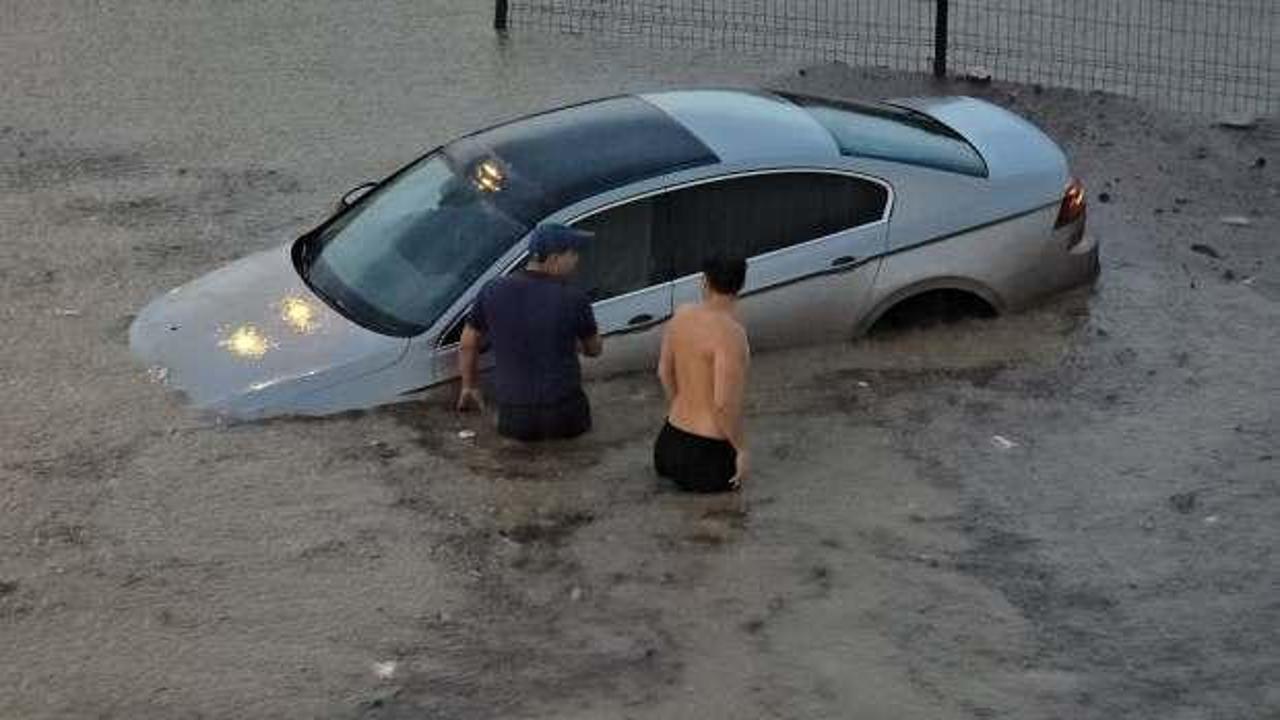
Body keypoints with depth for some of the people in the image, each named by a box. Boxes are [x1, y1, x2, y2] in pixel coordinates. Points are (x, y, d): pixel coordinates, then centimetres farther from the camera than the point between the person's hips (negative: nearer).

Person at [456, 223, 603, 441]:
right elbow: (594, 349, 6)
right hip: (563, 419, -2)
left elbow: (467, 345, 9)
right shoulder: (573, 299, -11)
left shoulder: (493, 292, -3)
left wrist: (469, 387, 26)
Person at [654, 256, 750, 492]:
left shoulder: (681, 315, -2)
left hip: (674, 435, 7)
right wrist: (741, 450, -12)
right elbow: (724, 403, -26)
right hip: (709, 448, -7)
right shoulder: (731, 333, -25)